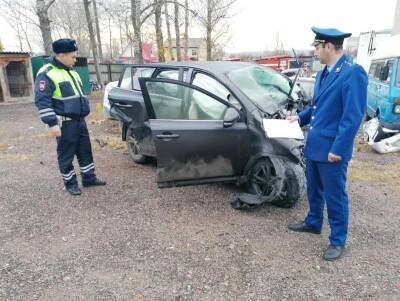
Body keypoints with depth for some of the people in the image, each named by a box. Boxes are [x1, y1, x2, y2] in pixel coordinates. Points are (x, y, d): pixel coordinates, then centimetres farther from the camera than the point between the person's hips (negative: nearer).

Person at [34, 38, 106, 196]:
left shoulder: (71, 72, 16)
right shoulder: (46, 74, -11)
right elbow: (42, 101, -16)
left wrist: (84, 114, 23)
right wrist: (52, 123, -21)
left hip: (79, 120, 8)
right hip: (65, 123, -8)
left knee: (85, 150, 13)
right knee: (66, 154, 4)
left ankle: (89, 178, 25)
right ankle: (70, 183, 17)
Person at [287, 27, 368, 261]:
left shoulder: (353, 73, -16)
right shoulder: (323, 73, 11)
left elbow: (354, 116, -20)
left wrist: (337, 148, -22)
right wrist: (301, 117, 15)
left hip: (332, 149, -8)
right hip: (315, 144, 9)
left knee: (335, 195, 5)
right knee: (314, 189, 22)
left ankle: (338, 241, 22)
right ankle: (313, 223, 42)